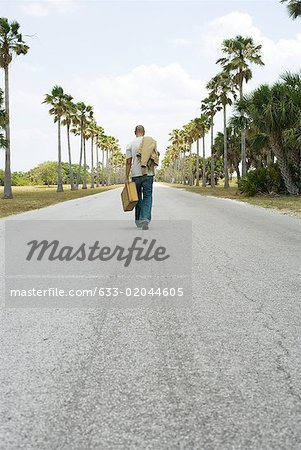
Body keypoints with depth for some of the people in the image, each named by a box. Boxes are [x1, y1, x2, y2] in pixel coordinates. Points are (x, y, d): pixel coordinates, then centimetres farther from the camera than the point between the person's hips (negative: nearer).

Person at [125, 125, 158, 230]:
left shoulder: (131, 144, 0)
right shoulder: (151, 142, 5)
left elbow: (128, 162, -3)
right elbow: (156, 157, 8)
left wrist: (126, 178, -1)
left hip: (136, 174, 0)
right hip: (149, 174, 0)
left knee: (138, 198, 12)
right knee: (147, 197, 4)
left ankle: (138, 221, 19)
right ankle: (146, 218, -15)